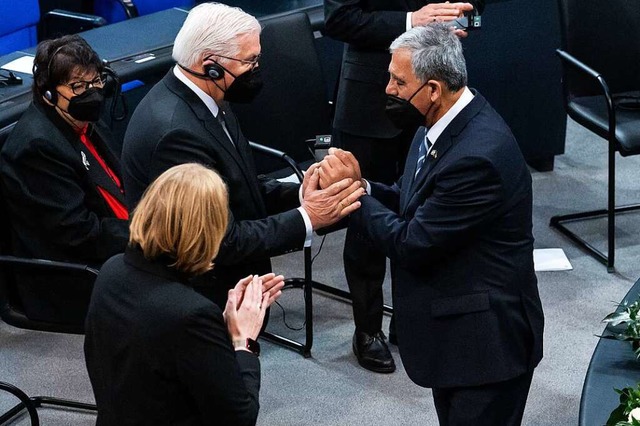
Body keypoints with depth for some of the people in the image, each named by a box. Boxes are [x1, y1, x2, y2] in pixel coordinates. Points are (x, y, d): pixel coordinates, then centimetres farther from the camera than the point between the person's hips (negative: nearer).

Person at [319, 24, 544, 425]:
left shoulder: (478, 155, -29)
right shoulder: (447, 119, 0)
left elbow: (412, 244, -24)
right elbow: (415, 200, 8)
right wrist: (359, 186, -9)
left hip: (485, 336, -9)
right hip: (452, 323, 9)